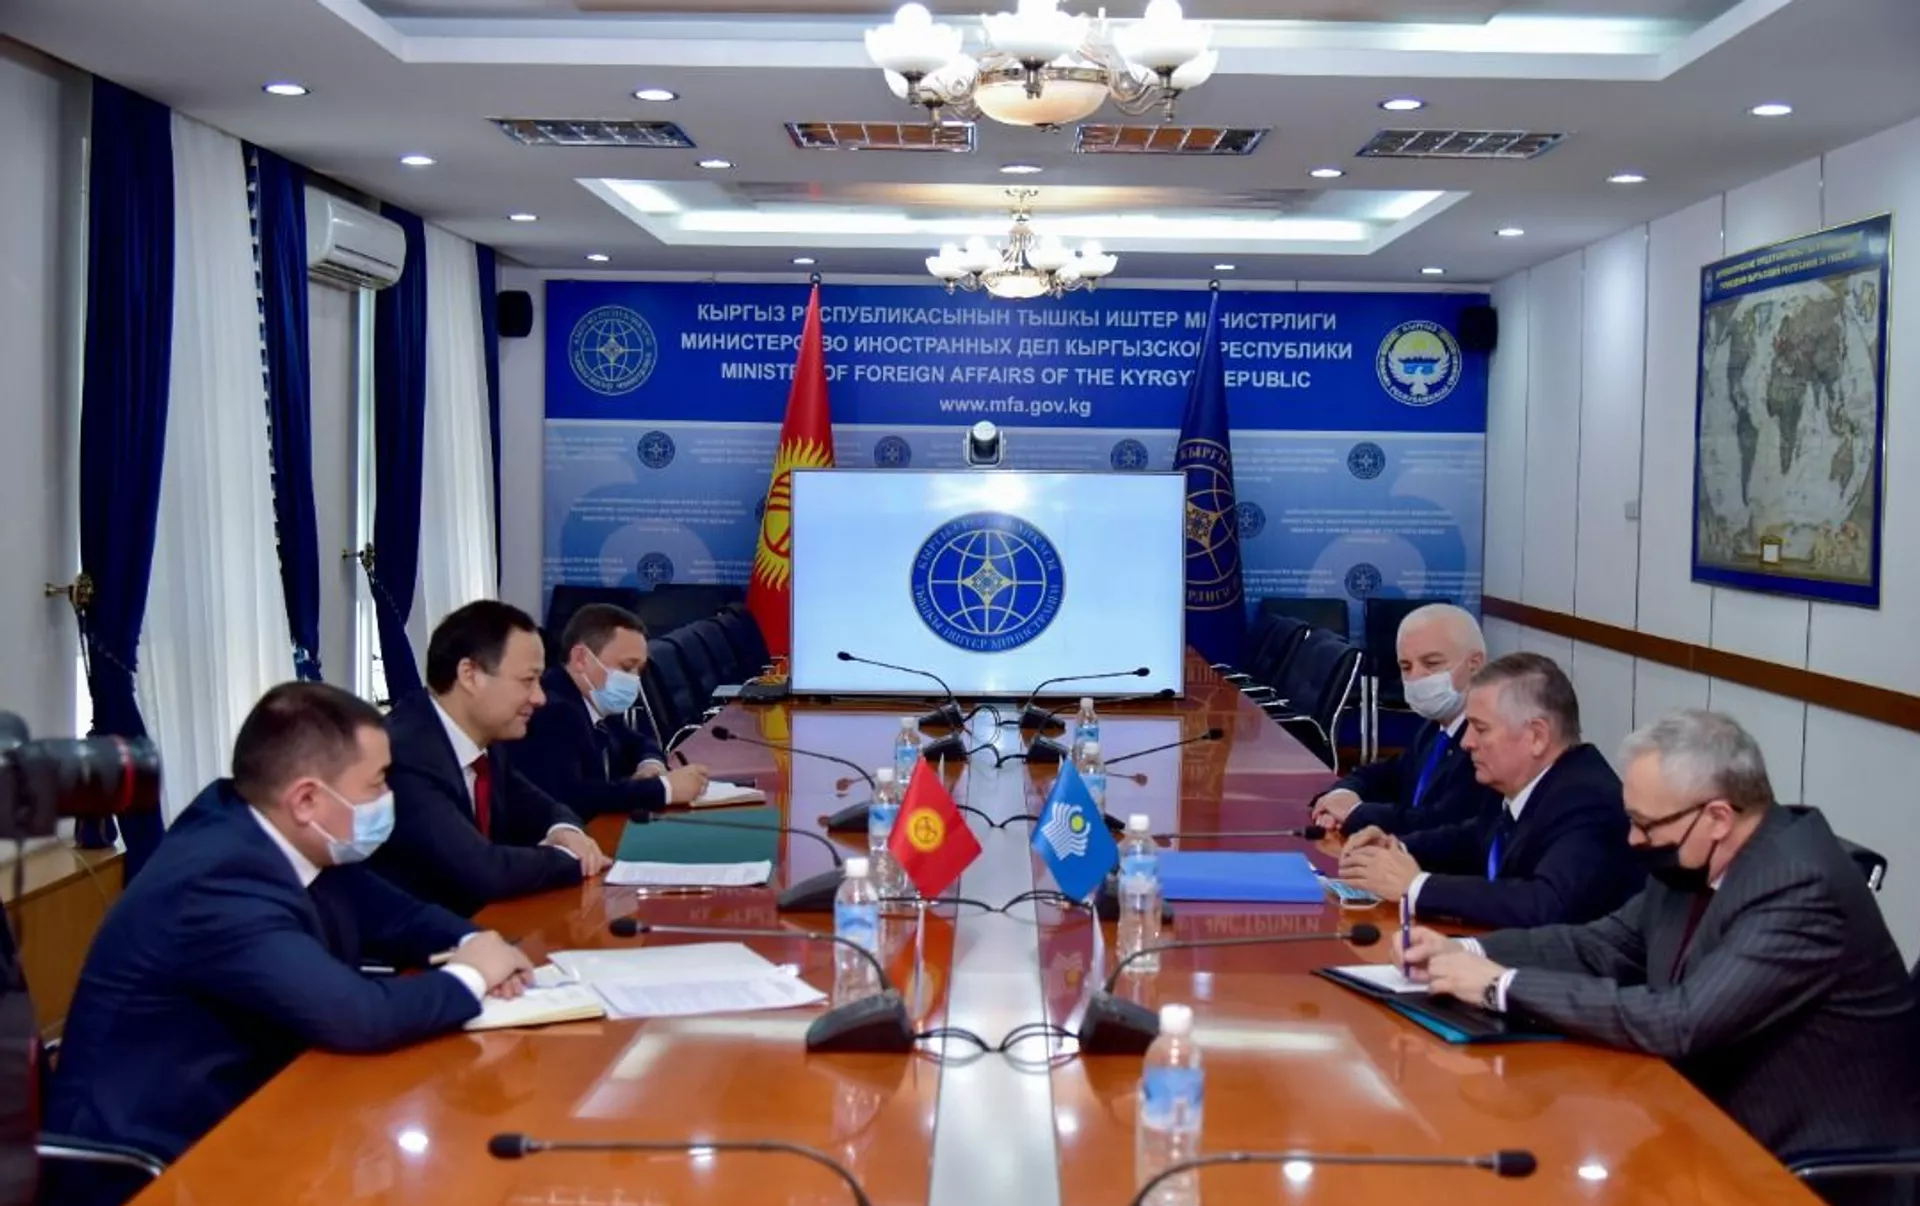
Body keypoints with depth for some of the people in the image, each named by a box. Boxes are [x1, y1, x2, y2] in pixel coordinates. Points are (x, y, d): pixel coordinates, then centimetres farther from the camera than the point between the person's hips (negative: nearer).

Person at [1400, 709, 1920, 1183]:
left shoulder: (1802, 886, -25)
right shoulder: (1693, 863, -1)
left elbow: (1680, 1023, -30)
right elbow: (1602, 944, 10)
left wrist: (1505, 987, -25)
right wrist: (1466, 951, -5)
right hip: (1729, 1130, 7)